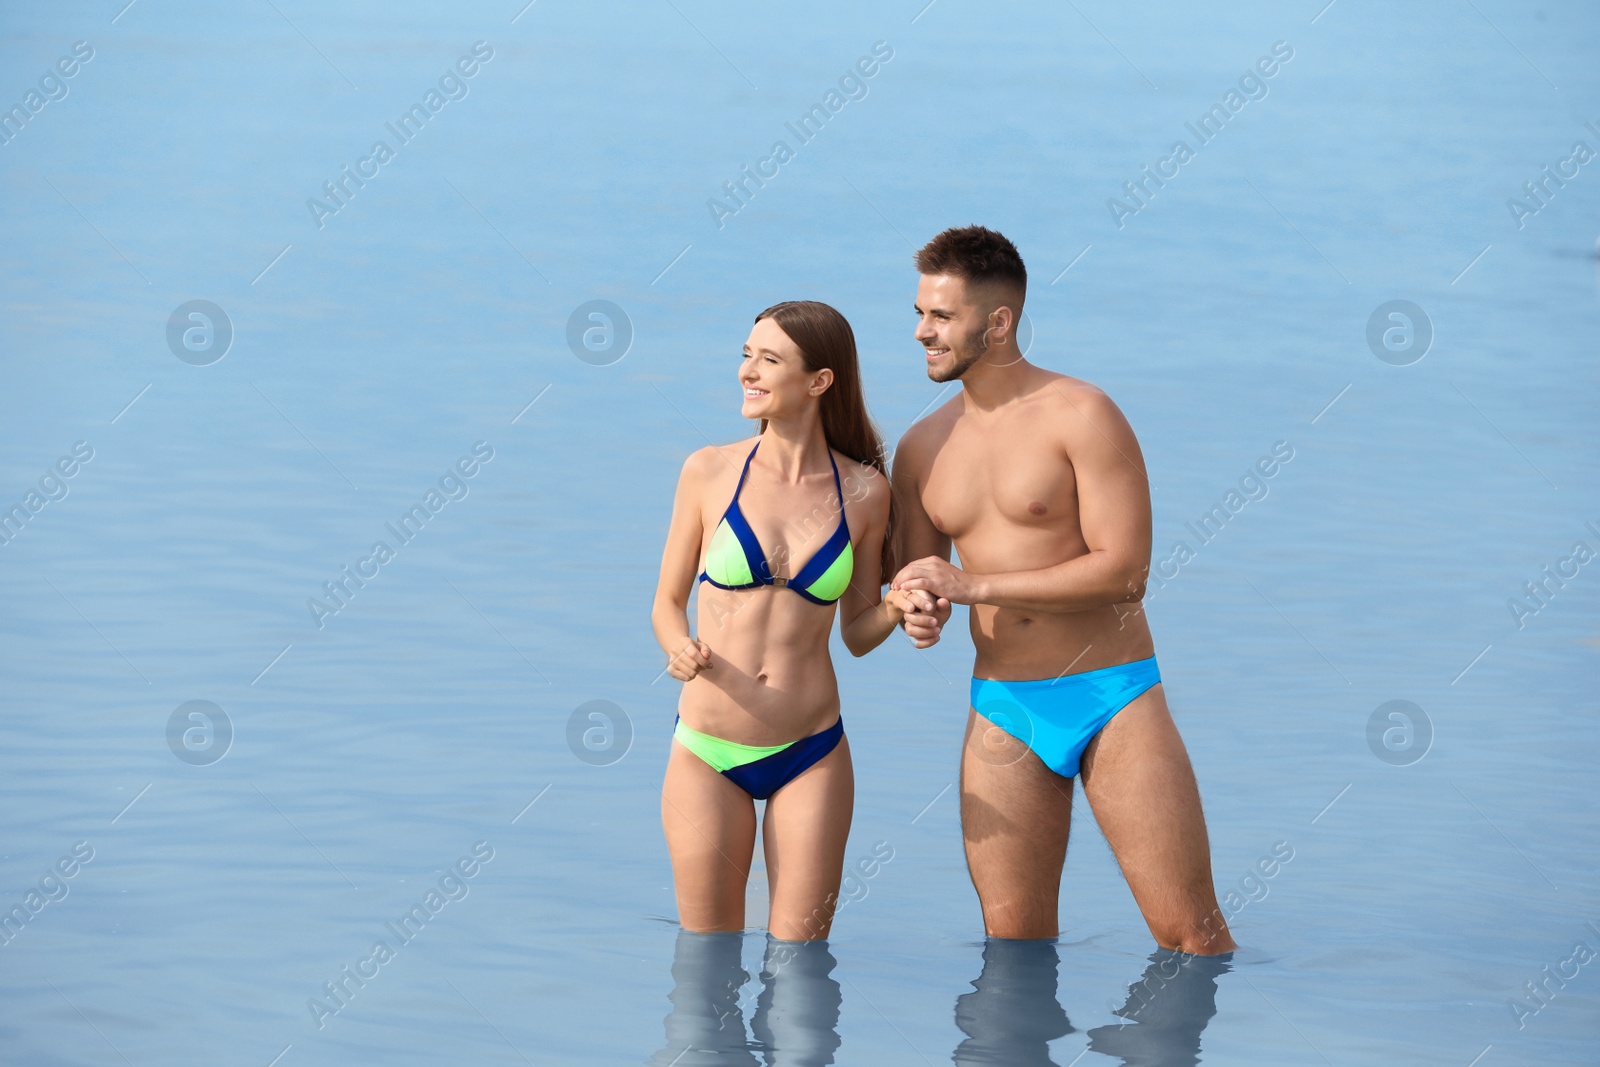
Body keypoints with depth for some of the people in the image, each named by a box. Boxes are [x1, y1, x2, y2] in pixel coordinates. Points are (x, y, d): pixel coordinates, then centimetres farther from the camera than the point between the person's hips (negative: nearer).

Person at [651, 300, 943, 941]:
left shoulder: (864, 492, -1)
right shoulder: (710, 472, -3)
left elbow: (856, 632, 9)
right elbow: (668, 603, 5)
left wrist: (899, 613, -12)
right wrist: (680, 650, -16)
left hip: (811, 755, 0)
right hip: (707, 752, 0)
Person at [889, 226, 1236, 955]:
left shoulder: (1080, 416, -8)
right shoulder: (922, 449, 10)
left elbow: (1125, 570, -16)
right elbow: (916, 587, 19)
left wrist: (975, 584, -17)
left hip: (1112, 700, -5)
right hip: (1003, 715, 5)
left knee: (1191, 935, -6)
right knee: (1014, 950, 3)